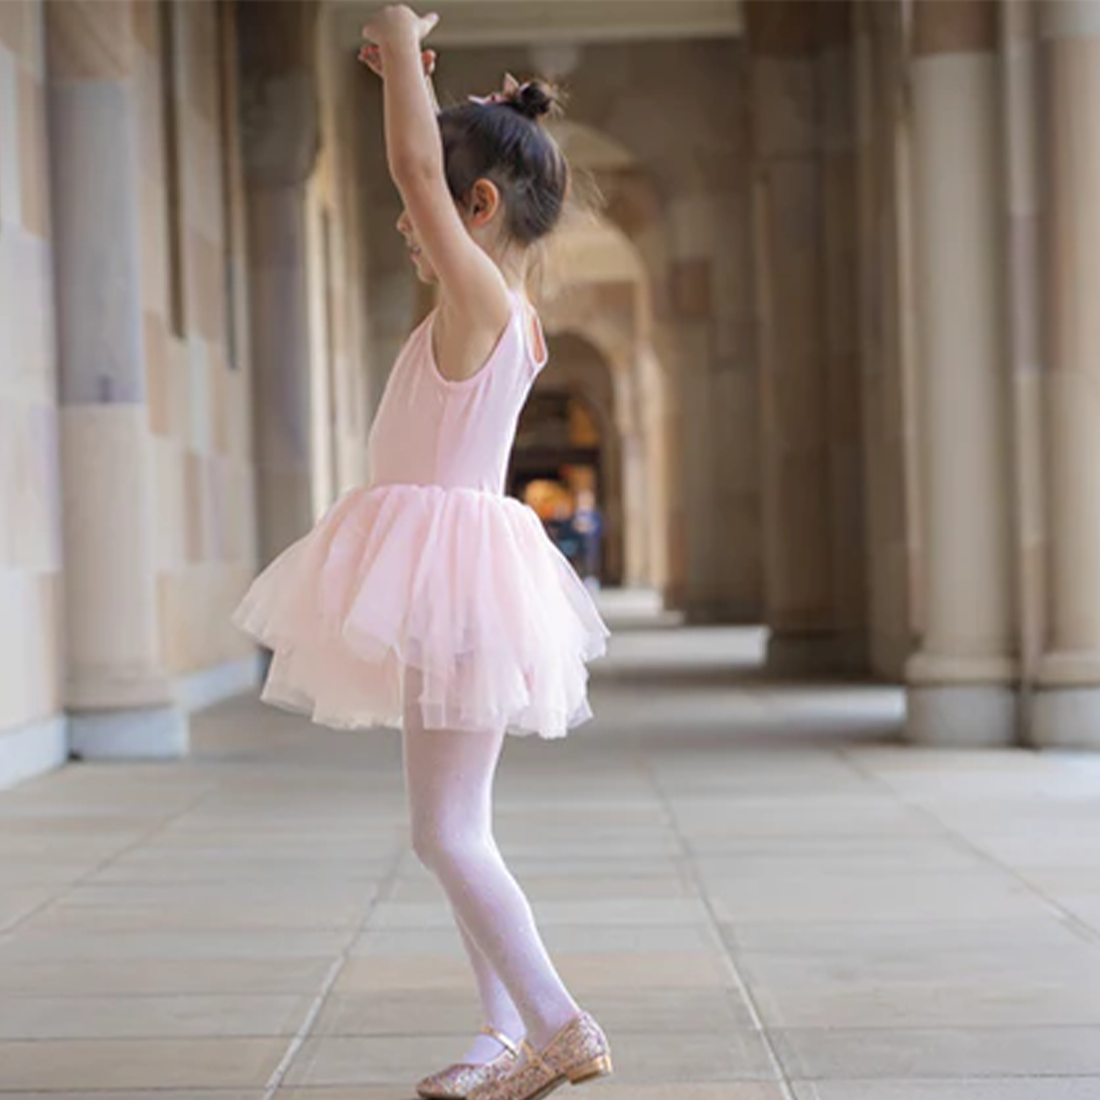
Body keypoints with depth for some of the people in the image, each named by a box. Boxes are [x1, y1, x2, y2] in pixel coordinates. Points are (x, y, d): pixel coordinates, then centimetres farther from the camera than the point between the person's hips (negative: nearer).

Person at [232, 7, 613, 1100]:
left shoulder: (481, 301, -14)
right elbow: (438, 168, 27)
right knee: (453, 830, 12)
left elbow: (417, 167, -20)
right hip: (449, 578, 10)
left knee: (447, 833, -8)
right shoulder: (505, 307, 12)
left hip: (452, 578, -10)